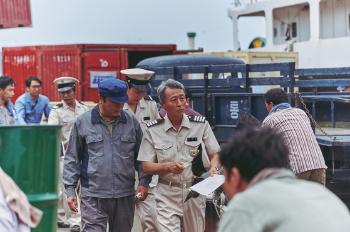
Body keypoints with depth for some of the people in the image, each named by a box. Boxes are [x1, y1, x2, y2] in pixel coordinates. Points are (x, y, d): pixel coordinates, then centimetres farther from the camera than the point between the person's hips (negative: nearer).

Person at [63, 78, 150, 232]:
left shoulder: (132, 122, 7)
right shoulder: (83, 122, 0)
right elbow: (72, 159, 4)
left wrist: (144, 182, 1)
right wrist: (70, 190, -1)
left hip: (125, 196, 3)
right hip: (93, 197, -3)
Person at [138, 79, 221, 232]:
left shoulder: (201, 124, 2)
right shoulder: (153, 130, -1)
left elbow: (215, 154, 8)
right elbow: (146, 166, -1)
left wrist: (213, 168, -14)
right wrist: (168, 166, -18)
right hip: (167, 195, -2)